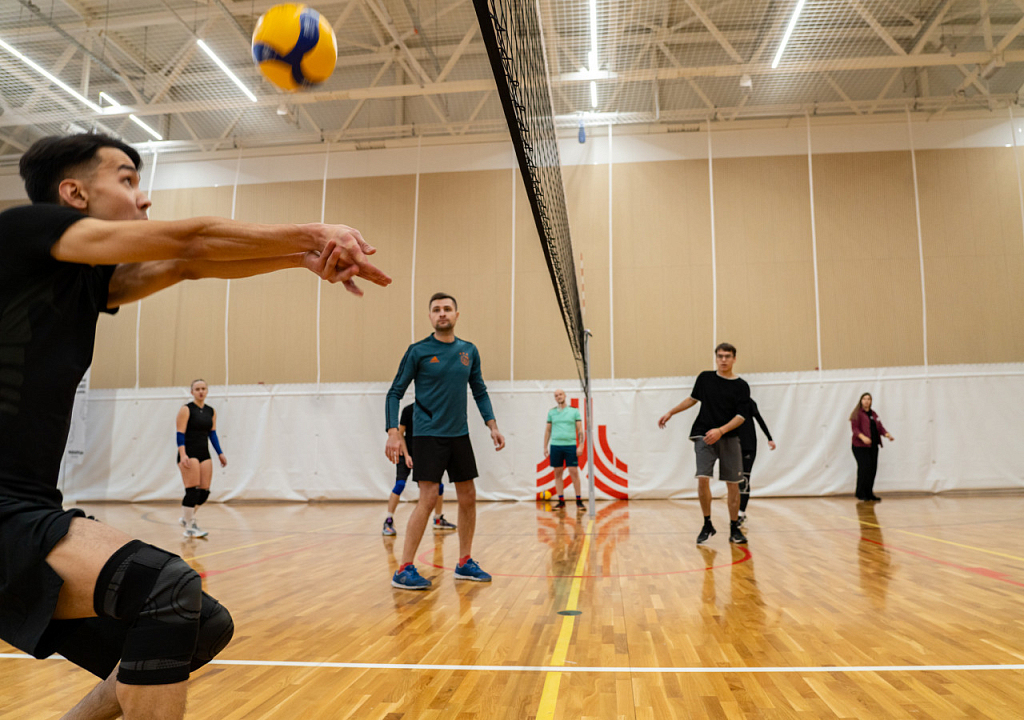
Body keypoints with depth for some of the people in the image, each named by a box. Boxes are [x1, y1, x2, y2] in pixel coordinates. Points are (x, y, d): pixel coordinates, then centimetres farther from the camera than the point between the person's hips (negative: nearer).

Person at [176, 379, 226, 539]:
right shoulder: (186, 409, -5)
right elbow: (180, 434, -10)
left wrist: (220, 453, 9)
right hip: (189, 454, -6)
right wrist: (183, 454, -22)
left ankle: (187, 518, 26)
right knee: (193, 491, -9)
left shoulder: (211, 411, 12)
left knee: (204, 492, 3)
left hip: (204, 454, 6)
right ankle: (189, 528, 2)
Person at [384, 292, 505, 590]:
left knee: (468, 497, 7)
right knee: (428, 498, -11)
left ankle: (465, 563, 21)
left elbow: (480, 392, 15)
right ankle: (404, 570, -1)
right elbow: (395, 393, -4)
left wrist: (492, 425, 4)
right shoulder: (418, 351, -5)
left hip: (459, 435, 5)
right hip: (428, 435, -5)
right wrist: (393, 433, -15)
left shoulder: (469, 351, 7)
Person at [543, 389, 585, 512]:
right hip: (555, 445, 2)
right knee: (558, 473, 4)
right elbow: (548, 430, 14)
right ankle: (561, 501, 11)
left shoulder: (574, 411, 4)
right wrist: (545, 447, 9)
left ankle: (579, 501, 3)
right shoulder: (551, 412, 10)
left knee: (574, 472, -5)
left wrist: (580, 446, -6)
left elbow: (580, 429, 3)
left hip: (570, 445, -2)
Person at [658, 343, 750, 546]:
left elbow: (741, 416, -6)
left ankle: (734, 529, 16)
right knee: (702, 479, -13)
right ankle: (707, 525, 2)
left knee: (733, 483, 2)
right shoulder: (705, 378, 6)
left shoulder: (741, 386, 0)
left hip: (729, 439, 0)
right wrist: (671, 412, 21)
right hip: (703, 436, 1)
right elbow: (693, 398, 22)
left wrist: (720, 431, -20)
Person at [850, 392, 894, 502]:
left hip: (873, 446, 7)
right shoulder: (857, 414, -3)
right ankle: (861, 494, -3)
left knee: (873, 469, 5)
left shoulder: (873, 414, 18)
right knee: (864, 468, -12)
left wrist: (887, 435, -5)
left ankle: (869, 494, 15)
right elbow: (855, 428, -12)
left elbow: (880, 427, 14)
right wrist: (863, 437, -29)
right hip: (860, 446, -7)